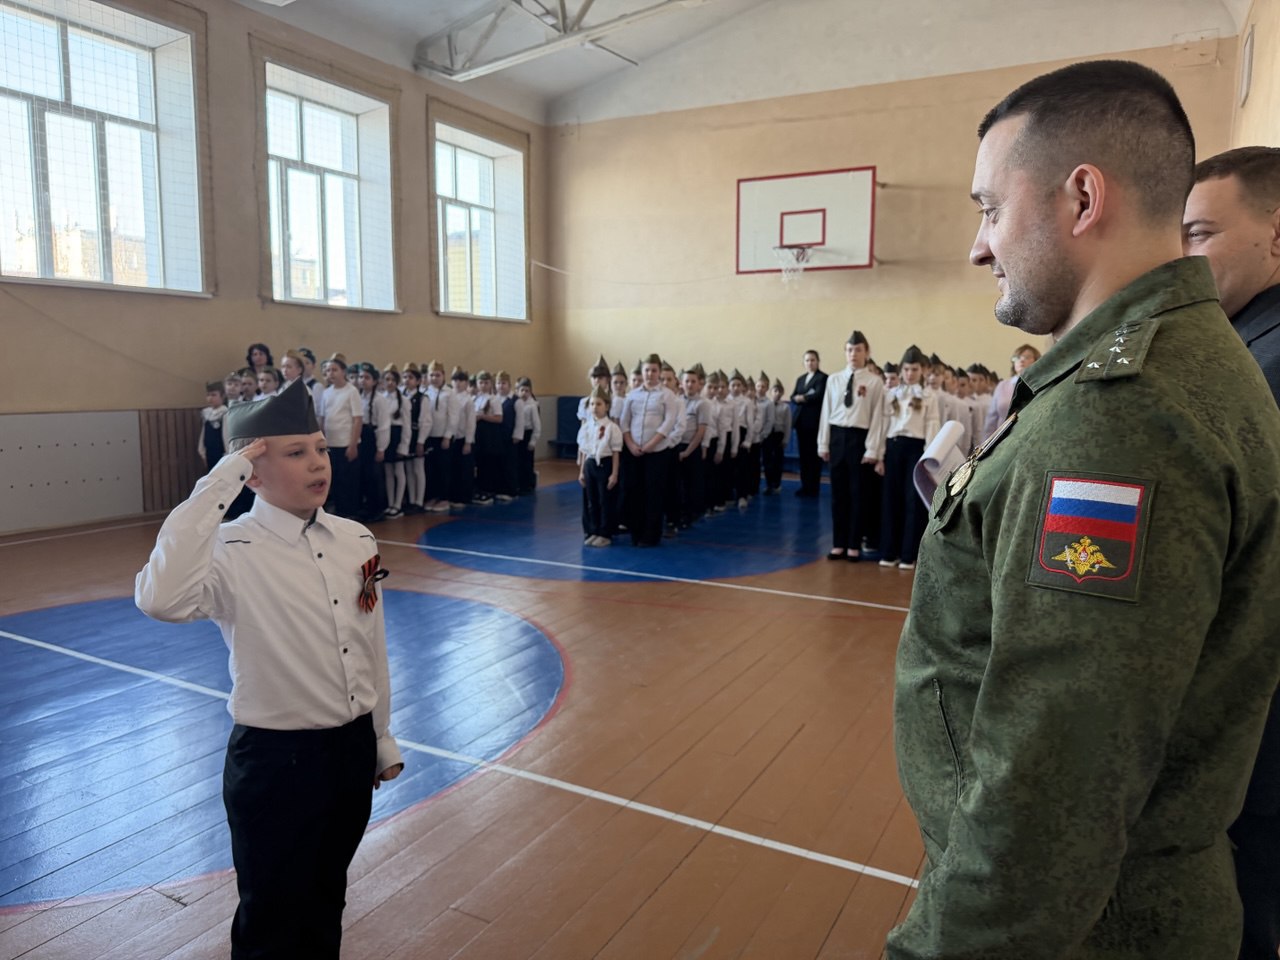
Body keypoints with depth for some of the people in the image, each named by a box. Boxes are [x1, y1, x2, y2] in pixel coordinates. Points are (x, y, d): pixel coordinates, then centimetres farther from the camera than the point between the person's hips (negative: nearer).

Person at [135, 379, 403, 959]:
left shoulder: (356, 540, -3)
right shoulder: (233, 553, -19)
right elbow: (160, 600, -42)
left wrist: (379, 738, 14)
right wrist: (216, 487, -35)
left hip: (353, 748, 5)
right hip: (275, 760, -5)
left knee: (326, 902, 25)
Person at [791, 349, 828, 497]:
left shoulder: (823, 377, -4)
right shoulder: (800, 378, 18)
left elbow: (819, 395, -17)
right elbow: (793, 397, 8)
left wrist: (803, 398, -7)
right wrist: (798, 398, -13)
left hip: (814, 421, -6)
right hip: (801, 420, 7)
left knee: (814, 455, -3)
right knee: (803, 454, 8)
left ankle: (813, 488, 2)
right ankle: (805, 486, 13)